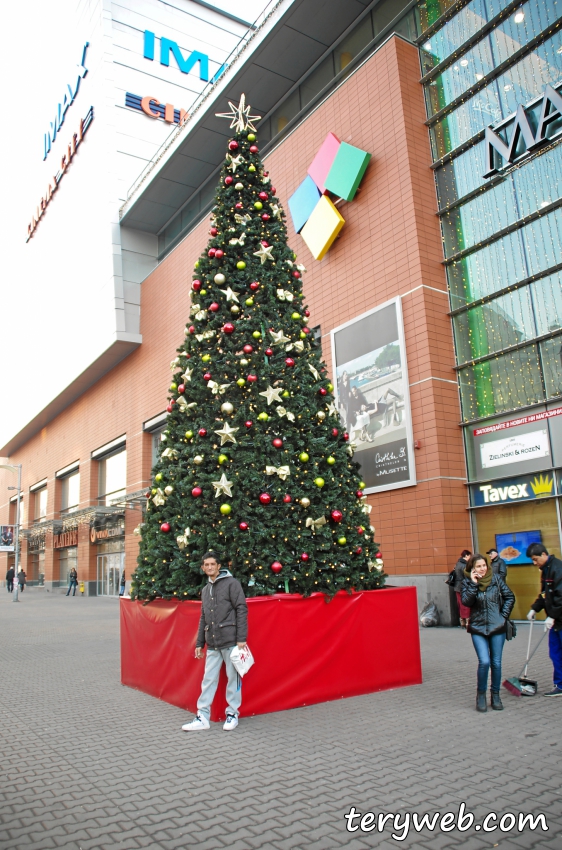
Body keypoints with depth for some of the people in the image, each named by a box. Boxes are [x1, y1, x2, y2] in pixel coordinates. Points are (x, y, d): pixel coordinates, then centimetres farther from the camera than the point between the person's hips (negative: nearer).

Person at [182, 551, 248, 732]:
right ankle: (203, 717, 13)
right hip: (212, 644, 6)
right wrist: (199, 643, 17)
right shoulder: (205, 589, 16)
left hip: (230, 641, -6)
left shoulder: (231, 583, -5)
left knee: (233, 678, 4)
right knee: (208, 679, 7)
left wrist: (241, 639, -15)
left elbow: (242, 610, -10)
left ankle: (232, 714, 17)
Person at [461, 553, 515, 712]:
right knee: (484, 662, -13)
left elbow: (510, 597, 6)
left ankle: (495, 695, 24)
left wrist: (503, 615, -1)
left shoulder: (496, 579, -1)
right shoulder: (467, 583, -3)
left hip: (497, 627, 1)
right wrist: (473, 584, -19)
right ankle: (481, 694, 8)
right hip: (478, 629, -1)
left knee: (496, 663, 6)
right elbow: (466, 602, -16)